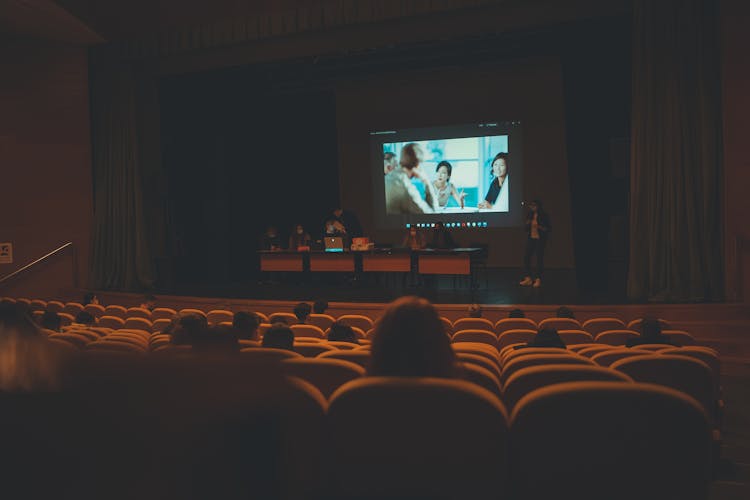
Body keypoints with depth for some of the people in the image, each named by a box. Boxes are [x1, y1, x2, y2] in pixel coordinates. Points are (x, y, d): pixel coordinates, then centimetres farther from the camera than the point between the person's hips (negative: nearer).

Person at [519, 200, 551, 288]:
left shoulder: (544, 216, -4)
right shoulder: (530, 215, 11)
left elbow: (548, 228, -6)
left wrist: (539, 227, -20)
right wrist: (527, 224, -2)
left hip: (540, 239, -5)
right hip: (531, 239, 5)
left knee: (539, 258, -3)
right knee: (526, 257, -1)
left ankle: (538, 279, 4)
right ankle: (528, 278, 8)